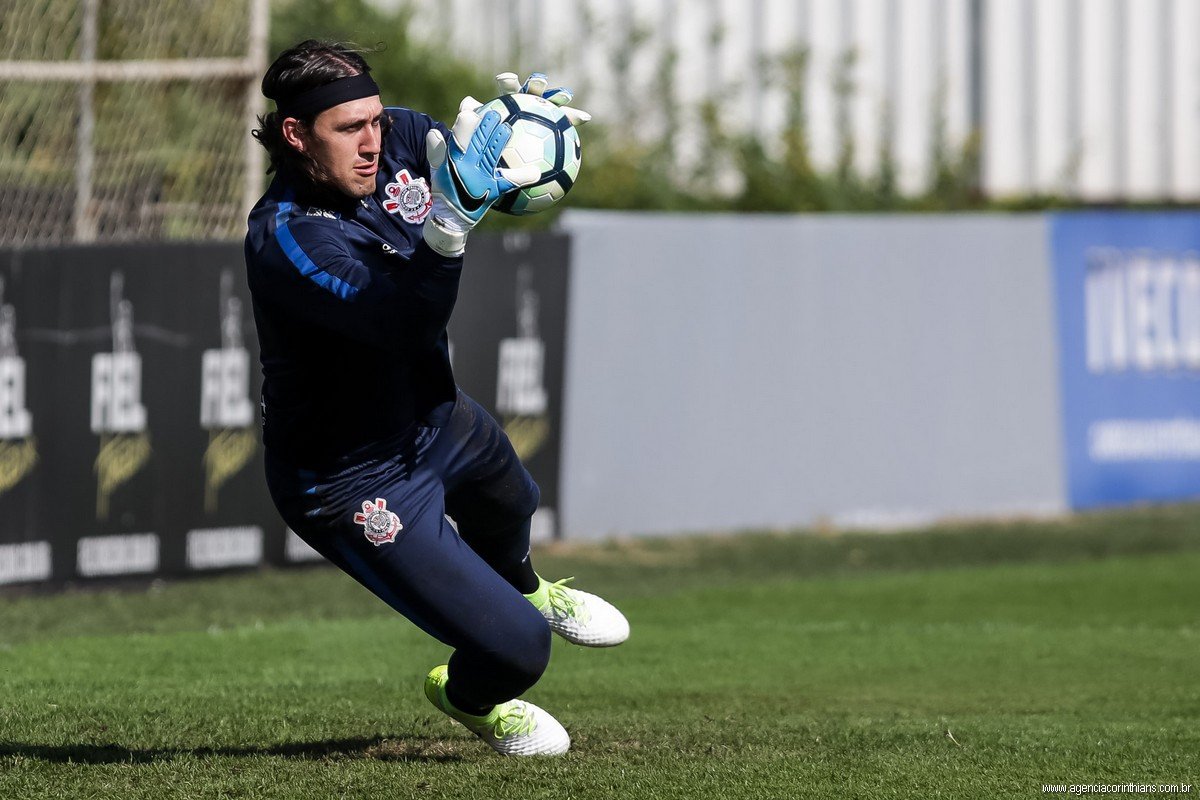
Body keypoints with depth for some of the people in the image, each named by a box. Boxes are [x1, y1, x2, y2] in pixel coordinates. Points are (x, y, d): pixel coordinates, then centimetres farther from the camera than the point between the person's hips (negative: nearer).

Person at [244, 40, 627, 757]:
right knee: (517, 649, -8)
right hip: (355, 486, -8)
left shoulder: (399, 139, -12)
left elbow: (505, 170, 2)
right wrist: (453, 217, -59)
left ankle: (524, 588, 74)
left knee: (511, 503, 38)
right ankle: (471, 696, 29)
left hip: (436, 421, 8)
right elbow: (404, 323, -45)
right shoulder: (286, 239, -34)